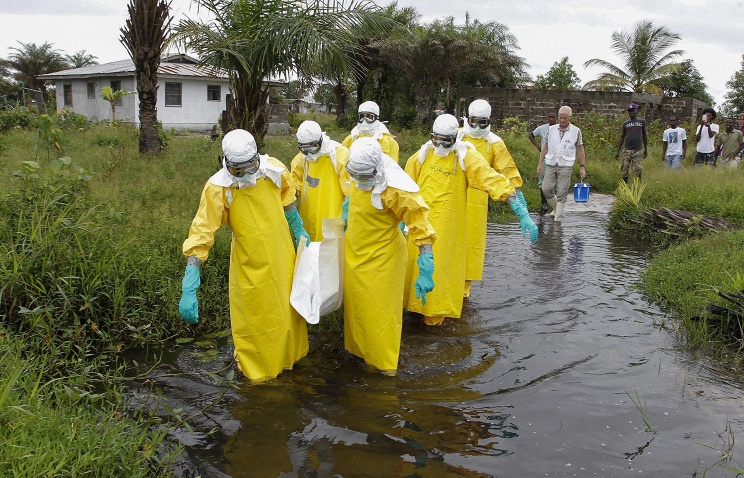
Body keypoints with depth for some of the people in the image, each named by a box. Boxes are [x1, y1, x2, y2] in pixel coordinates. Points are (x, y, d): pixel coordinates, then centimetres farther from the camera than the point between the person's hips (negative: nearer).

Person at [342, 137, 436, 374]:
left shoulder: (396, 189, -30)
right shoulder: (358, 177, -8)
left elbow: (421, 230, -28)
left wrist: (425, 272, -29)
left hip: (381, 257, -7)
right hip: (354, 252, 7)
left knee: (380, 310, 5)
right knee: (355, 303, 21)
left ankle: (384, 361, 23)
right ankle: (358, 348, 42)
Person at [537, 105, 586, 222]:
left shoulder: (576, 131, 1)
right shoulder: (551, 129, 7)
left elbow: (580, 149, 5)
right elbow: (546, 147, 12)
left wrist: (582, 166, 0)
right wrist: (540, 163, 9)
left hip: (565, 165, -3)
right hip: (551, 164, 3)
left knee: (561, 192, -4)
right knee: (546, 189, -1)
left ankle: (558, 217, 2)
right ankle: (556, 208, 23)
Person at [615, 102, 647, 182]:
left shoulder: (642, 122, 9)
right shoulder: (625, 124, 10)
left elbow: (644, 136, 14)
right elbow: (622, 138, 11)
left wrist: (646, 149, 12)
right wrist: (618, 151, 5)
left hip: (637, 151, -1)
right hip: (627, 151, 1)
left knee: (637, 170, -9)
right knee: (625, 172, 0)